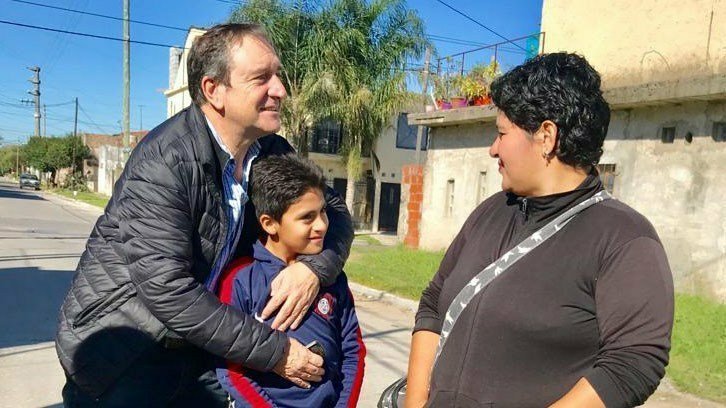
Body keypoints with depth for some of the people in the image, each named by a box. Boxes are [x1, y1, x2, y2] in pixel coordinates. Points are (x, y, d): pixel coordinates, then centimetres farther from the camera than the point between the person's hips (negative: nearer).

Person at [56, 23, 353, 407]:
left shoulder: (272, 152, -6)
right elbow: (165, 287, -29)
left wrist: (314, 266, -20)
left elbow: (334, 210, 2)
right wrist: (273, 350, -24)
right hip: (120, 343, -5)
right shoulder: (163, 160, -25)